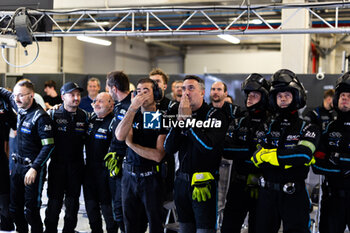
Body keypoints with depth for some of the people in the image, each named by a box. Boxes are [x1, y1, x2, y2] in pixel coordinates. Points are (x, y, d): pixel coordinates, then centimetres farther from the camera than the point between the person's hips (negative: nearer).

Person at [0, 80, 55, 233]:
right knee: (15, 208, 14)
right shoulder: (20, 107, 5)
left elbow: (48, 146, -19)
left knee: (31, 210, -5)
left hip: (33, 168, -8)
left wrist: (34, 168, -22)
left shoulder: (40, 117, -17)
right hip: (18, 165, 8)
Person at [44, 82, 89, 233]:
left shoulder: (84, 116, 5)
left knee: (72, 202, 10)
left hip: (76, 165, 2)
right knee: (54, 202, 2)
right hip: (57, 164, -2)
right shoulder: (53, 114, -3)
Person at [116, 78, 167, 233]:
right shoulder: (133, 115, 5)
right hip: (129, 175, 4)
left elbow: (158, 155, -16)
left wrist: (130, 143, -9)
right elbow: (120, 136, -17)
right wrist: (132, 108, -20)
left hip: (151, 178, -4)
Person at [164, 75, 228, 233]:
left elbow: (208, 145, -21)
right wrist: (180, 119, -8)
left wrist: (188, 118, -16)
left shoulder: (216, 116, -5)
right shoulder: (182, 113, 11)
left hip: (204, 184, -6)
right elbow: (169, 148, 2)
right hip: (182, 182, 6)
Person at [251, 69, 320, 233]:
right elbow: (257, 159, -6)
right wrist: (290, 159, -18)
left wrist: (270, 155, -15)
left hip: (295, 195, -3)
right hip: (267, 194, 3)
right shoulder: (267, 127, 7)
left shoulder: (307, 128, -1)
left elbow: (304, 153, -20)